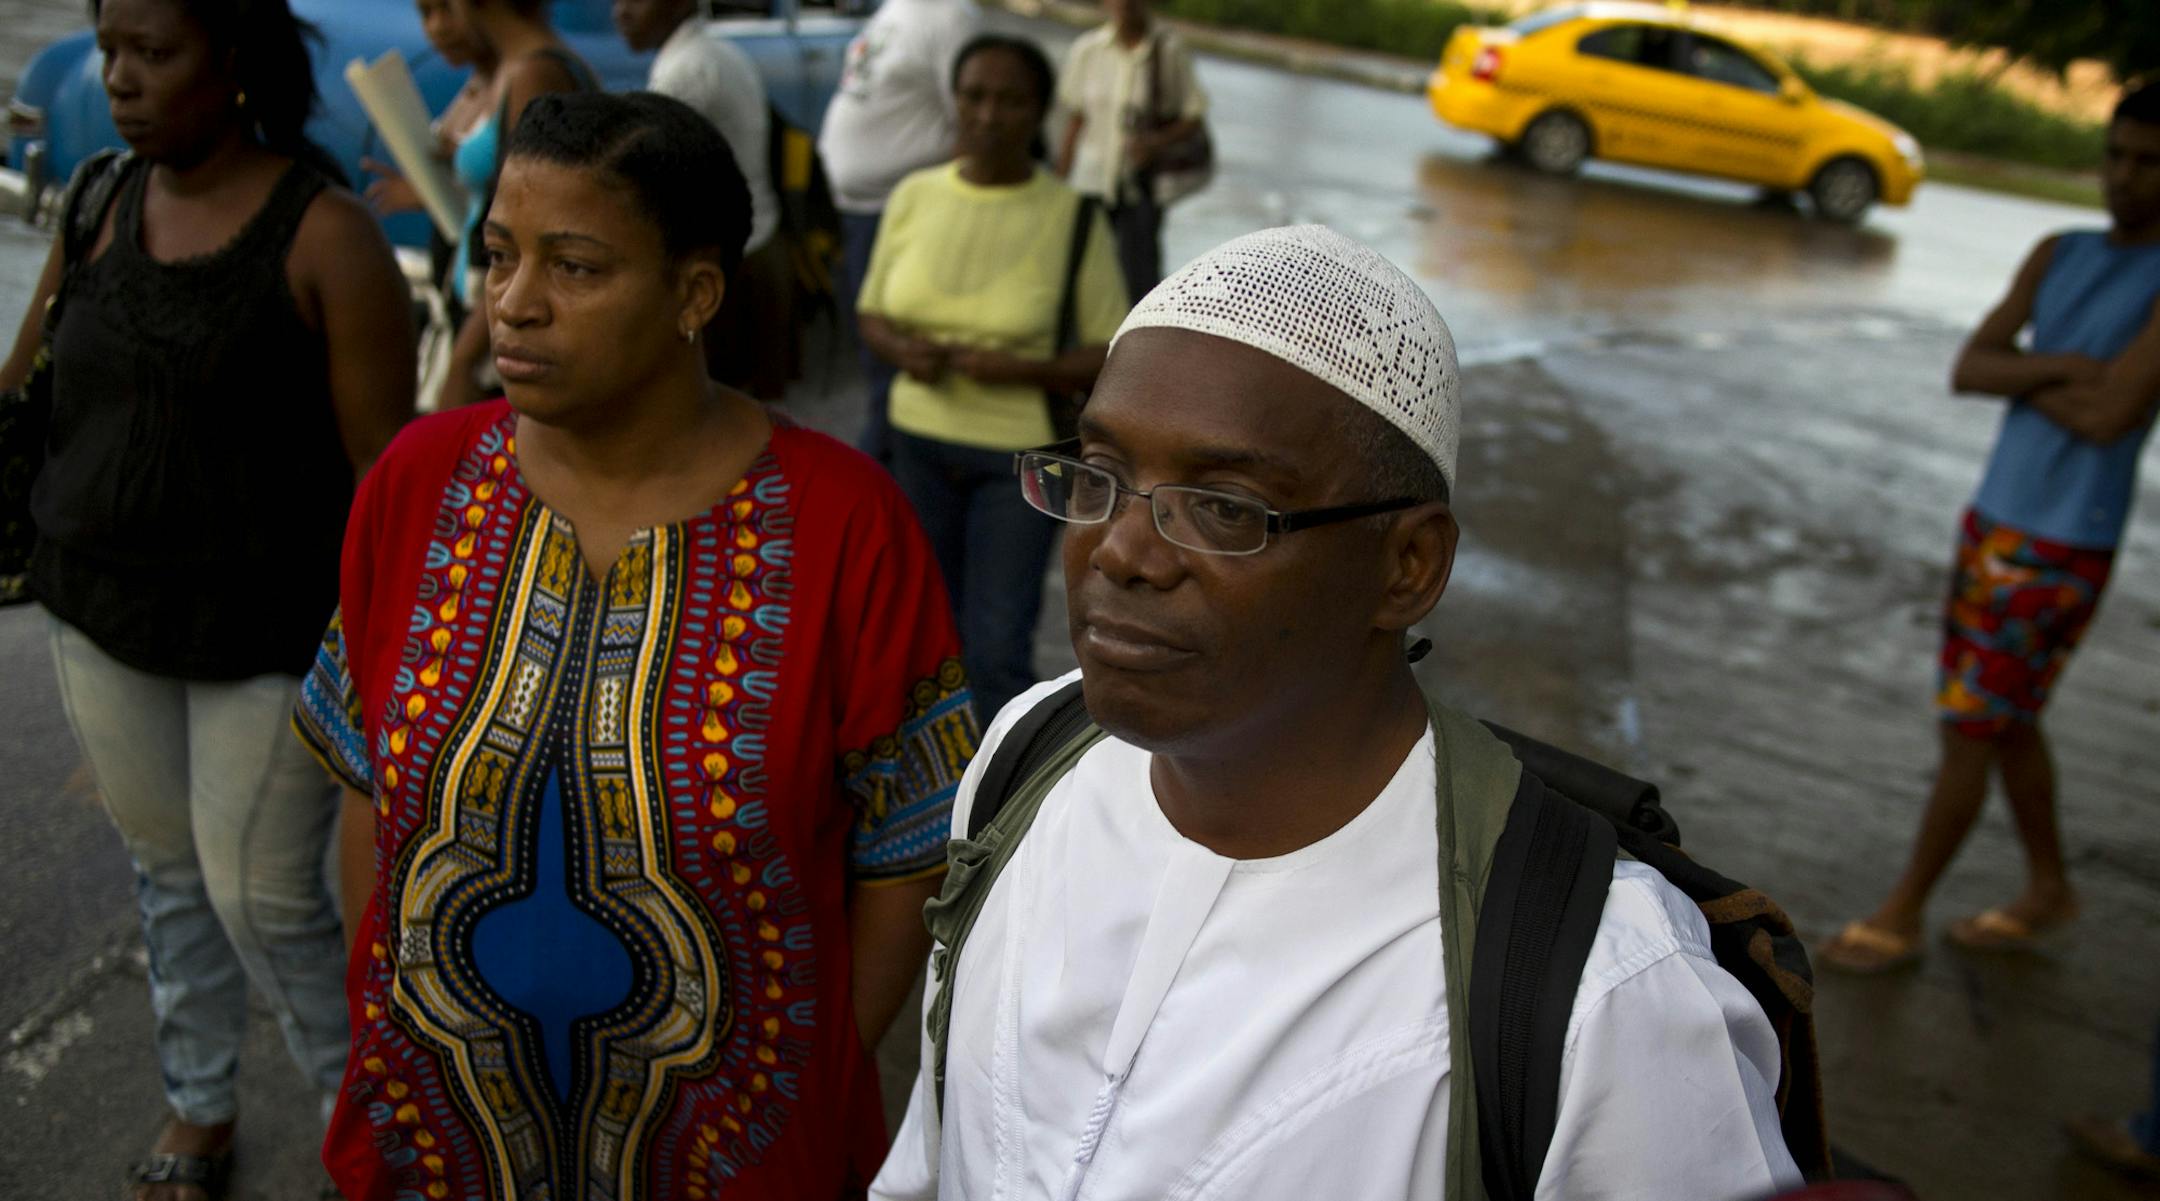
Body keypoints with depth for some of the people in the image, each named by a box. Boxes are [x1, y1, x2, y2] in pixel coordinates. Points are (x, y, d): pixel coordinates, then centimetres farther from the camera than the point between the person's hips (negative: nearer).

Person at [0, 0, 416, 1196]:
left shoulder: (324, 234, -15)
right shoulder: (102, 208, 2)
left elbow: (384, 468, -13)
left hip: (266, 631, -5)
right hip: (100, 608, 5)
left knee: (262, 894, 3)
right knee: (164, 862, 18)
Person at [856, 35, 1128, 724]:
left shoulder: (1071, 219, -12)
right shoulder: (913, 197, -2)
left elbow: (1113, 356, -8)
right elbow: (871, 314, 8)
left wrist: (1019, 370, -23)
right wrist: (902, 350, -15)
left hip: (1021, 455, -4)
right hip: (920, 442, 4)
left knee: (996, 649, -6)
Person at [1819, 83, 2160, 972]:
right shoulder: (2058, 256, 8)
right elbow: (1968, 371, -1)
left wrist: (2021, 379, -8)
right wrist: (2058, 369, -18)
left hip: (2061, 549, -7)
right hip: (1994, 519, 7)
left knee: (1968, 730, -1)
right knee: (2007, 723, 18)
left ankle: (1902, 914, 12)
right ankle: (2048, 889, 36)